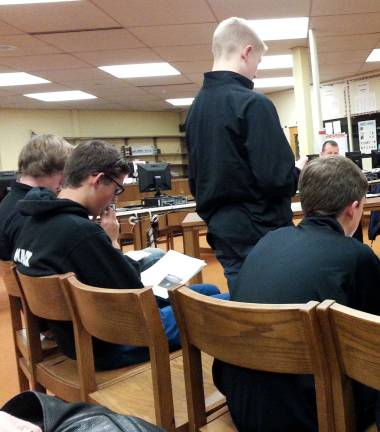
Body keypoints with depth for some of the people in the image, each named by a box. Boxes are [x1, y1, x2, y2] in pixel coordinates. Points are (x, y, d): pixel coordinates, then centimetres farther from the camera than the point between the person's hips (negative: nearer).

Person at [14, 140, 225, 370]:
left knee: (208, 291, 17)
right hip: (108, 343, -9)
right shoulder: (81, 231, -31)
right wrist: (113, 241, -9)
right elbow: (134, 294, -19)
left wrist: (107, 241, -1)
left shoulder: (37, 220, -1)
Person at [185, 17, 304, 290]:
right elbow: (277, 179, -20)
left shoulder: (196, 107, 8)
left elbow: (195, 181, 15)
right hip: (260, 233, -8)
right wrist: (300, 173, 1)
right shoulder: (252, 103, -15)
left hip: (223, 232, 8)